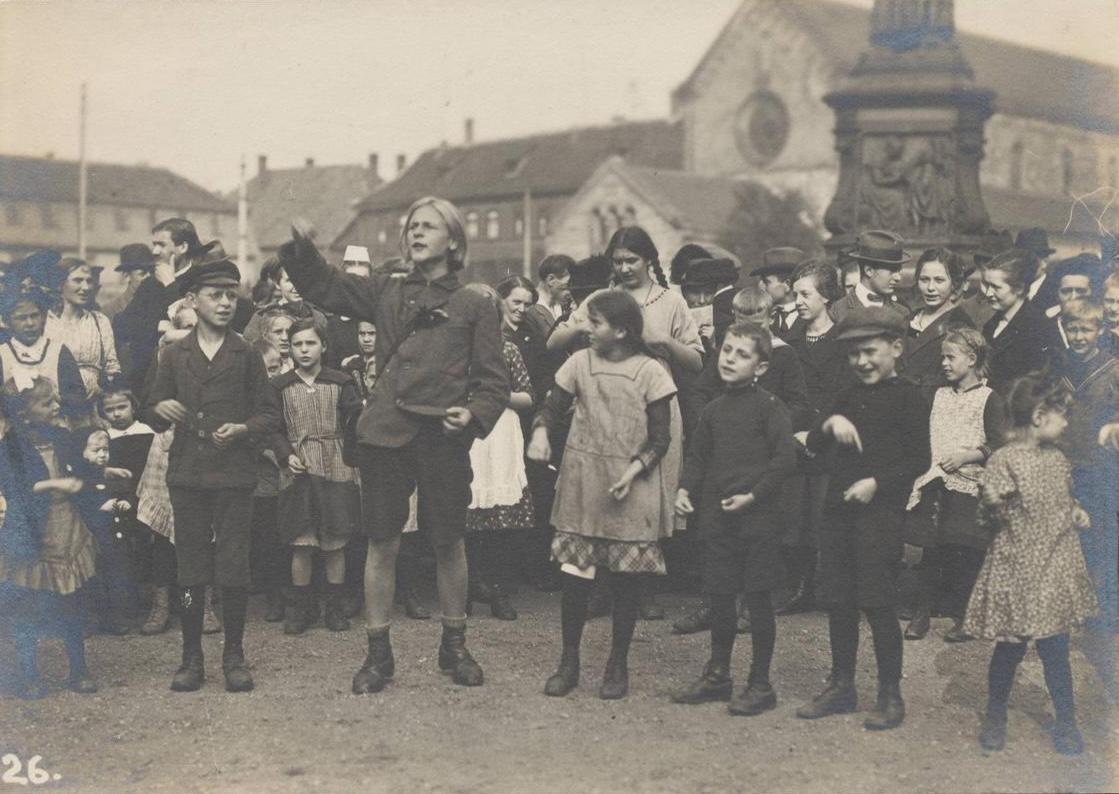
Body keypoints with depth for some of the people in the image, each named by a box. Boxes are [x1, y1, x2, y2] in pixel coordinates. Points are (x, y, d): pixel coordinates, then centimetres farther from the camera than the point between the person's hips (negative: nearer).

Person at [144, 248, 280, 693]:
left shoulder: (247, 356, 6)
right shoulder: (174, 356, 9)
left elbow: (269, 416, 5)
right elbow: (154, 419, 11)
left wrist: (242, 428, -14)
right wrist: (160, 410, -11)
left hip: (234, 475, -1)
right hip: (186, 474, 1)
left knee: (233, 568, -1)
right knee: (190, 568, 5)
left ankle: (234, 656, 11)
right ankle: (192, 657, 12)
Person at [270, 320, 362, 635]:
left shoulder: (340, 383, 4)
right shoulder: (280, 386, 6)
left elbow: (357, 423, 2)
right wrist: (287, 456, -9)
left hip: (336, 470, 0)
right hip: (299, 471, 0)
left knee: (335, 543, 3)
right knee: (301, 544, -1)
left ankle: (334, 605, 14)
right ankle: (300, 606, 11)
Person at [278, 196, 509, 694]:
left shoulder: (475, 307, 6)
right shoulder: (386, 293, 13)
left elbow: (494, 379, 4)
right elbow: (322, 287, 14)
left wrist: (475, 414, -14)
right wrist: (300, 246, -2)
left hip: (443, 437, -2)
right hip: (385, 433, 2)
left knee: (448, 543, 7)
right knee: (382, 545, 3)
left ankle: (454, 647, 23)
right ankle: (378, 653, 14)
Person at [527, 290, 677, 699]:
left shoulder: (649, 371, -5)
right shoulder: (580, 362, 3)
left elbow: (659, 439, -3)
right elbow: (552, 408, 6)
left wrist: (634, 470, -19)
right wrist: (540, 432, -16)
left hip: (632, 487, -2)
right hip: (583, 482, 2)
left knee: (626, 578, 4)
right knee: (574, 573, 1)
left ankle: (618, 665, 18)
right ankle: (568, 662, 14)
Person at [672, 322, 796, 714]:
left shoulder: (768, 407, -7)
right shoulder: (713, 409, 10)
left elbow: (785, 457, -13)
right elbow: (697, 456, 18)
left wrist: (753, 495, -16)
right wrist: (685, 489, 1)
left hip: (757, 516, -5)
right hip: (716, 516, 6)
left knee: (758, 598, 2)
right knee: (718, 597, 12)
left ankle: (760, 684, 12)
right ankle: (717, 675, 27)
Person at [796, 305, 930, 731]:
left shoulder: (907, 397, -5)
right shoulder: (851, 396, 15)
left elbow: (919, 460, -9)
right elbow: (813, 444, 15)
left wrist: (876, 483, -18)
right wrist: (830, 423, -6)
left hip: (880, 510, -7)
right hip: (838, 508, 7)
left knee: (878, 604, -4)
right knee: (838, 602, 11)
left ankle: (890, 695, 8)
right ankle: (841, 686, 24)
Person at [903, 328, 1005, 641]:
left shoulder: (988, 399, -4)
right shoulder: (939, 395, 14)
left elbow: (999, 445, -8)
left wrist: (964, 456, -15)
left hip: (968, 486, -4)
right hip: (934, 484, 4)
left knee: (964, 555, 1)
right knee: (930, 549, 5)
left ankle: (961, 618, 11)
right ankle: (921, 613, 12)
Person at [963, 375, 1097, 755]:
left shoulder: (1057, 459, 5)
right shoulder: (1004, 461, -14)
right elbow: (990, 516, -10)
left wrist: (1076, 512, 5)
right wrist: (992, 503, -27)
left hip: (1056, 570, 5)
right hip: (1017, 571, -5)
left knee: (1055, 649, 9)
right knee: (1009, 648, 8)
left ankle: (1066, 721, 22)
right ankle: (995, 716, 28)